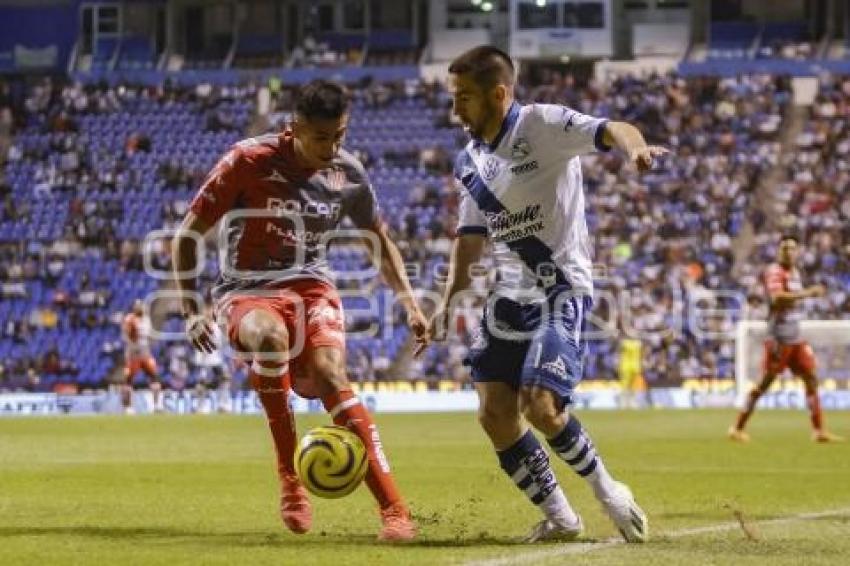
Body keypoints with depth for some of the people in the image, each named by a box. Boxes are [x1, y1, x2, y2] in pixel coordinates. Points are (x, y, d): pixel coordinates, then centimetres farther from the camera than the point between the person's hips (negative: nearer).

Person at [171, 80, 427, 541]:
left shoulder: (348, 174, 1)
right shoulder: (249, 162, -12)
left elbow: (379, 242, 19)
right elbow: (187, 235, -4)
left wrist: (408, 302, 7)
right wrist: (190, 310, -11)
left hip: (311, 287, 2)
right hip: (246, 291, -2)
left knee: (329, 376, -28)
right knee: (271, 335, -39)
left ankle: (393, 508, -30)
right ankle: (289, 476, -26)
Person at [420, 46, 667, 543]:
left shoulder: (542, 125, -11)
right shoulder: (470, 161, 12)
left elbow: (611, 130, -26)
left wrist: (635, 147, -49)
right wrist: (448, 304, 15)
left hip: (561, 290, -7)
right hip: (510, 295, 7)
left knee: (541, 406, -19)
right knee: (495, 413, -4)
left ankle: (608, 492, 6)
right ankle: (559, 517, 10)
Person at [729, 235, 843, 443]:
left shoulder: (794, 272, 15)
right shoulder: (774, 271, -12)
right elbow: (777, 298, -30)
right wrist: (808, 293, -32)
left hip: (796, 338, 8)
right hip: (778, 338, -8)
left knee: (811, 378, 4)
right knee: (765, 382, -5)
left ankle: (819, 430, 6)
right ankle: (737, 428, 3)